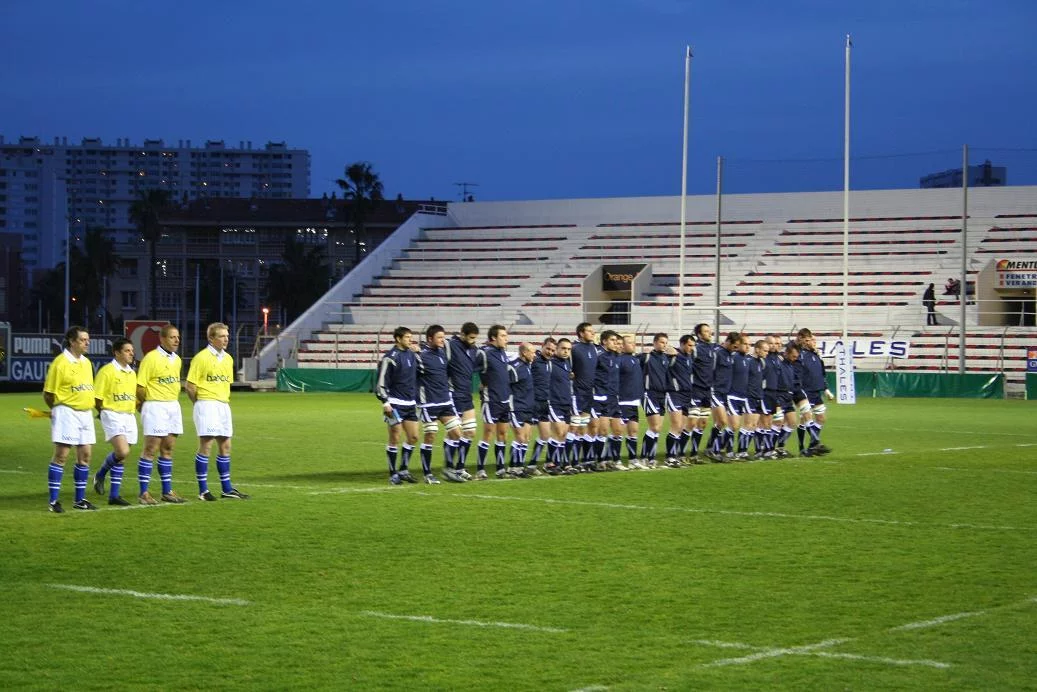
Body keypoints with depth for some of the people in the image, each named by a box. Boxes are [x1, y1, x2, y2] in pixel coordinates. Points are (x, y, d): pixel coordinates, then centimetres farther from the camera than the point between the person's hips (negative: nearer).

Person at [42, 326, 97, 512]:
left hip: (85, 413, 8)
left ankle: (80, 499, 17)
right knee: (61, 455, -7)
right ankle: (53, 501, -3)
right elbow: (48, 394, -8)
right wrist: (58, 409, 4)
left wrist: (90, 406, 12)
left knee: (85, 455, 8)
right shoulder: (60, 362, -11)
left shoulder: (86, 362, 13)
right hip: (67, 413, -8)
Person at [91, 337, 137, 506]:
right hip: (112, 415, -7)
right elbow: (96, 397, -7)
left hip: (129, 416, 7)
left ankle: (114, 495, 11)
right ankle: (100, 475, 3)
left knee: (121, 456, 6)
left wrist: (134, 411, 14)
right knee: (122, 452, -22)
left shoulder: (132, 373, 15)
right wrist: (105, 413, 0)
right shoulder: (107, 371, -8)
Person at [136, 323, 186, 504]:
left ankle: (167, 491, 17)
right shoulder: (151, 358, -11)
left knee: (168, 449, 11)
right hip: (155, 406, -8)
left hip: (173, 406, 8)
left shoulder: (176, 359, 13)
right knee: (150, 450, -7)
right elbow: (140, 386, -11)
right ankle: (144, 493, -4)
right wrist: (145, 404, -1)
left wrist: (173, 401, 9)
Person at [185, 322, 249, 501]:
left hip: (223, 405, 8)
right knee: (205, 446, -8)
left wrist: (225, 401, 13)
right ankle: (203, 491, -4)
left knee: (225, 447, 10)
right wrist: (201, 404, -2)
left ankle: (226, 489, 17)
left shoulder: (228, 359, 12)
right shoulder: (201, 357, -10)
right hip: (207, 405, -7)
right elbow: (190, 385, -9)